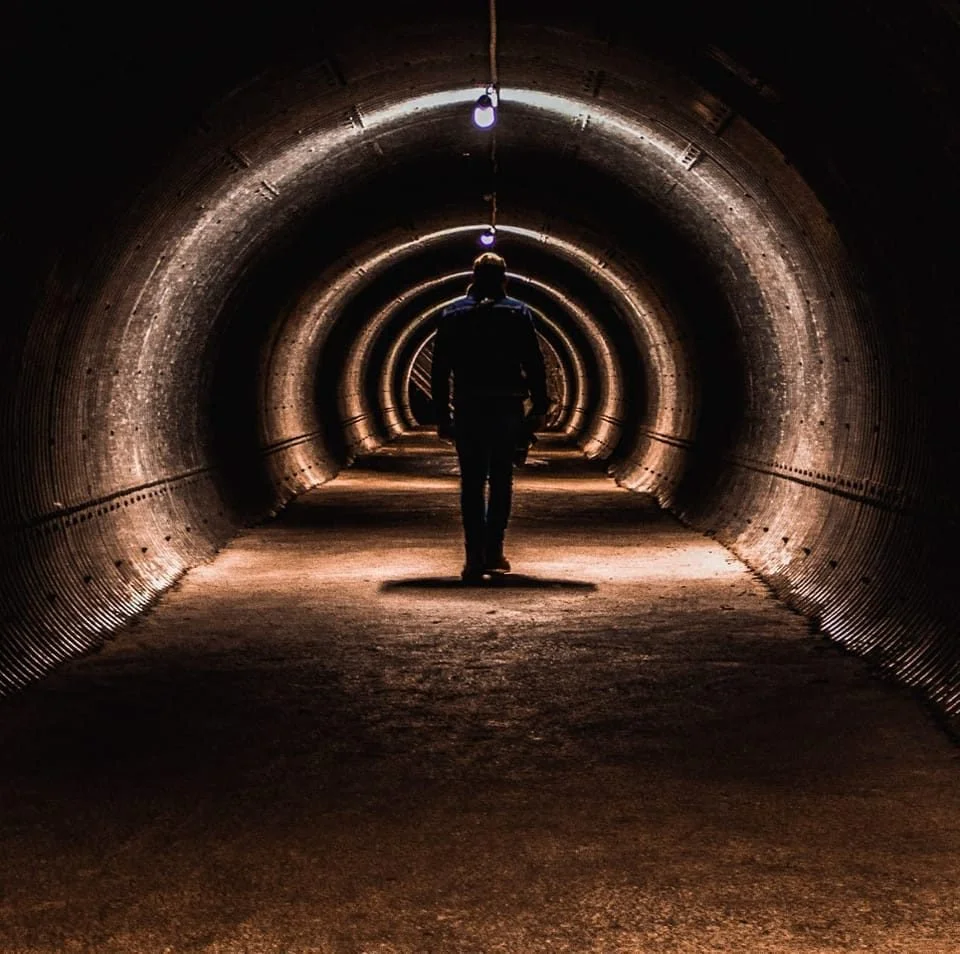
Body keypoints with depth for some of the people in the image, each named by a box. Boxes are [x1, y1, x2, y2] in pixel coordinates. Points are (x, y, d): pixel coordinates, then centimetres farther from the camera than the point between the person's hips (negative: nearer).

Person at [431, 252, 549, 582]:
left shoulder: (452, 314, 5)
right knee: (501, 481, 13)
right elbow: (534, 365, -3)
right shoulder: (518, 313, 2)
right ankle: (493, 552, 15)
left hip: (468, 409, 0)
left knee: (472, 484, 1)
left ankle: (475, 558, -7)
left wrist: (441, 416, 6)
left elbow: (439, 370, 3)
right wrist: (539, 409, 2)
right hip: (508, 407, 0)